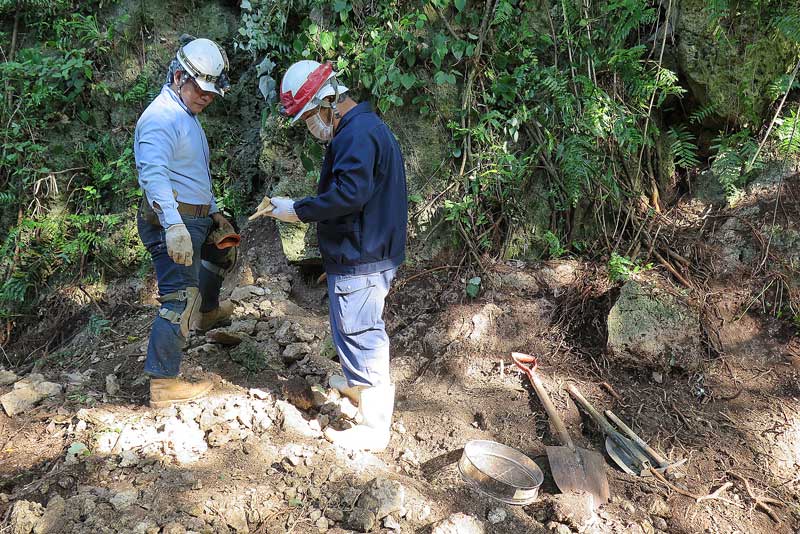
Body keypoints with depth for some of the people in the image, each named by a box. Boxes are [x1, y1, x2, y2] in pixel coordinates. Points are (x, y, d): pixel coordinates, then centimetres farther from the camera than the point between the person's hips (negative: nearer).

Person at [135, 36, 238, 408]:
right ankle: (163, 384, -3)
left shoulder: (187, 115, 17)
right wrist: (174, 226, -42)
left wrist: (212, 209, 28)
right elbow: (154, 174, -32)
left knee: (224, 248, 32)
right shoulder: (161, 117, -17)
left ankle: (207, 311, 49)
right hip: (172, 221, -10)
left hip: (194, 217, 10)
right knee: (179, 301, -10)